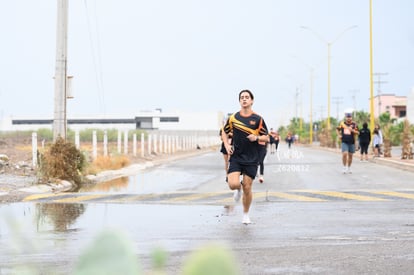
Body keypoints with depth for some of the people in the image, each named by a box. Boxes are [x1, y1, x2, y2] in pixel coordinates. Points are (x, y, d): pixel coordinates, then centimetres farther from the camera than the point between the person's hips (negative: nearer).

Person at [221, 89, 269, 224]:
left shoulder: (258, 119, -2)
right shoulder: (233, 118, 1)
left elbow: (266, 138, 4)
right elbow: (224, 132, 17)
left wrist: (257, 137, -16)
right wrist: (227, 145, 1)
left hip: (251, 159, 0)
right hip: (235, 157, 1)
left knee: (247, 189, 1)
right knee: (233, 185, -17)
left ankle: (246, 214, 24)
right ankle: (238, 188, 22)